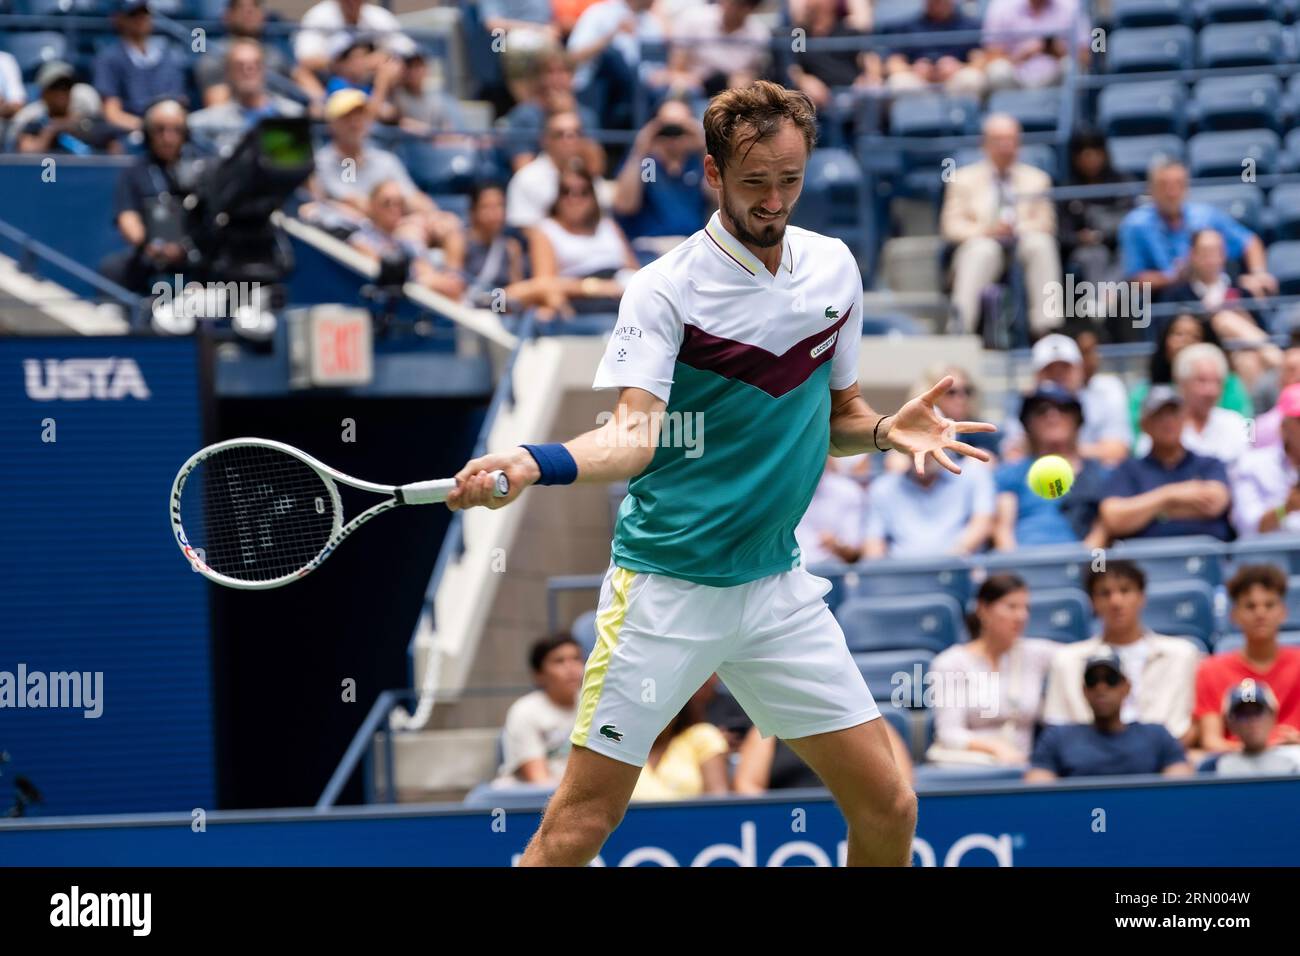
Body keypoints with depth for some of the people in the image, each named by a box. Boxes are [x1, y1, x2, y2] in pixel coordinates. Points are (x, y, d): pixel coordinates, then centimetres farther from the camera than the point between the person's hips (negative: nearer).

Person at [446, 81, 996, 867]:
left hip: (778, 587, 5)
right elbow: (635, 435, -20)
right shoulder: (666, 290, -9)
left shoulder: (835, 268, 7)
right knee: (583, 819, -9)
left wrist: (888, 430, -3)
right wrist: (534, 465, -39)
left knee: (888, 805, 2)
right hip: (666, 587, -5)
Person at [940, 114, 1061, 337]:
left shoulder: (1036, 179, 23)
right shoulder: (965, 178, 19)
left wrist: (1018, 228, -13)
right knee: (983, 249, -38)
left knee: (1041, 242, -33)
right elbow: (951, 225, 6)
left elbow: (1045, 222, 9)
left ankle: (1046, 325, -41)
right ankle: (960, 323, -56)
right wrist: (984, 230, -15)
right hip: (982, 241, -2)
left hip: (1022, 245, 2)